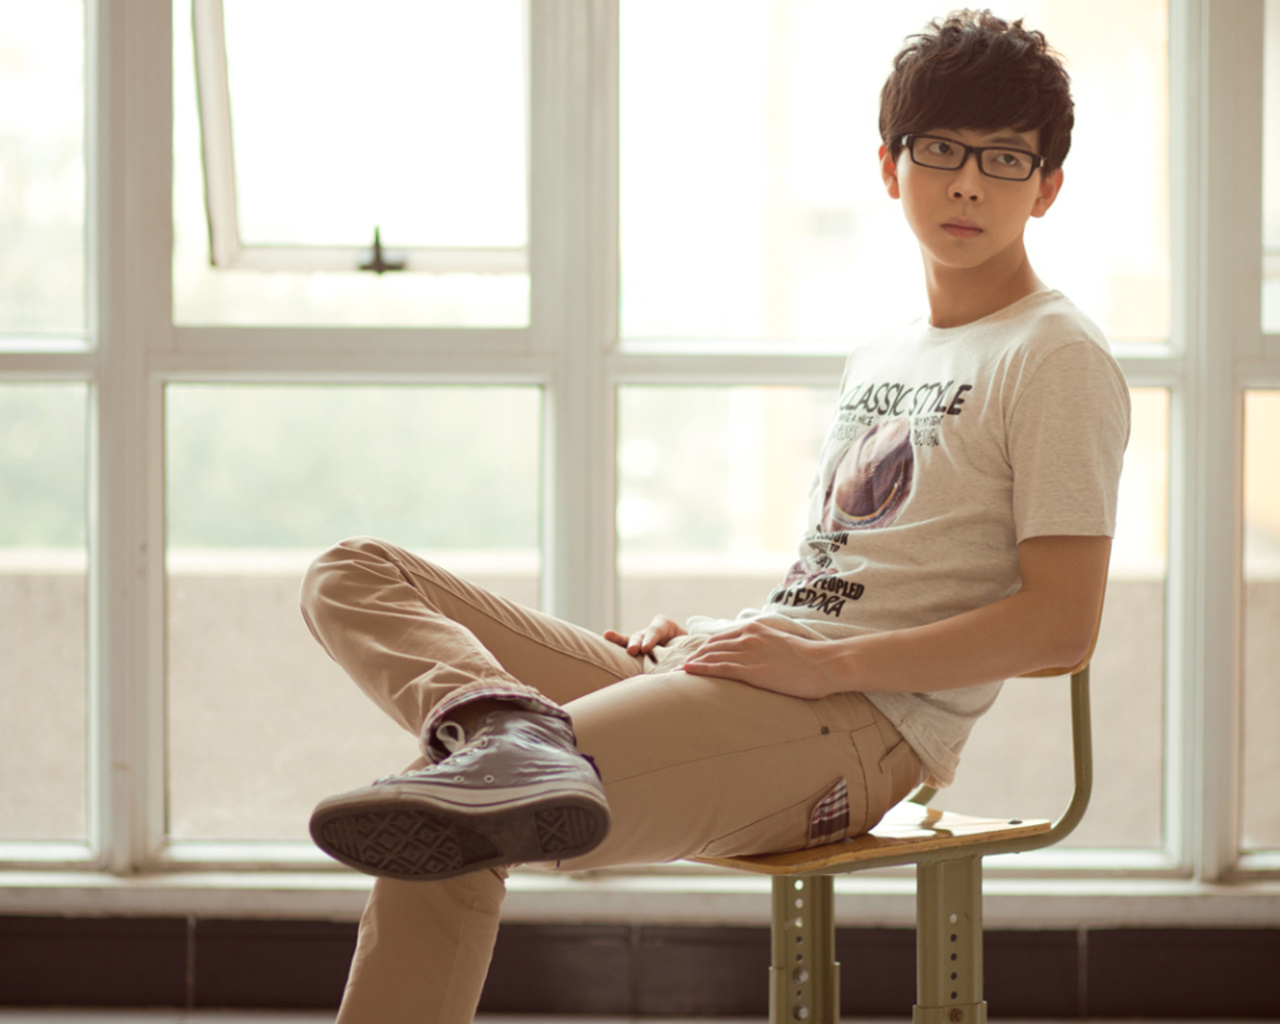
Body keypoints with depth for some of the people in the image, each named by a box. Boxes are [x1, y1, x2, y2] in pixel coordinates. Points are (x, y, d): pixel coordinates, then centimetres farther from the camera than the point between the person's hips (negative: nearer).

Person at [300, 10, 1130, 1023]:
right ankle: (499, 726, -35)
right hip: (729, 694, 10)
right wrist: (705, 633, 10)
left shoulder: (1058, 358, -1)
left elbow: (1060, 621, -11)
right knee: (350, 576, -10)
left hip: (857, 724, -9)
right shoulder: (879, 359, 26)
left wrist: (824, 663, -18)